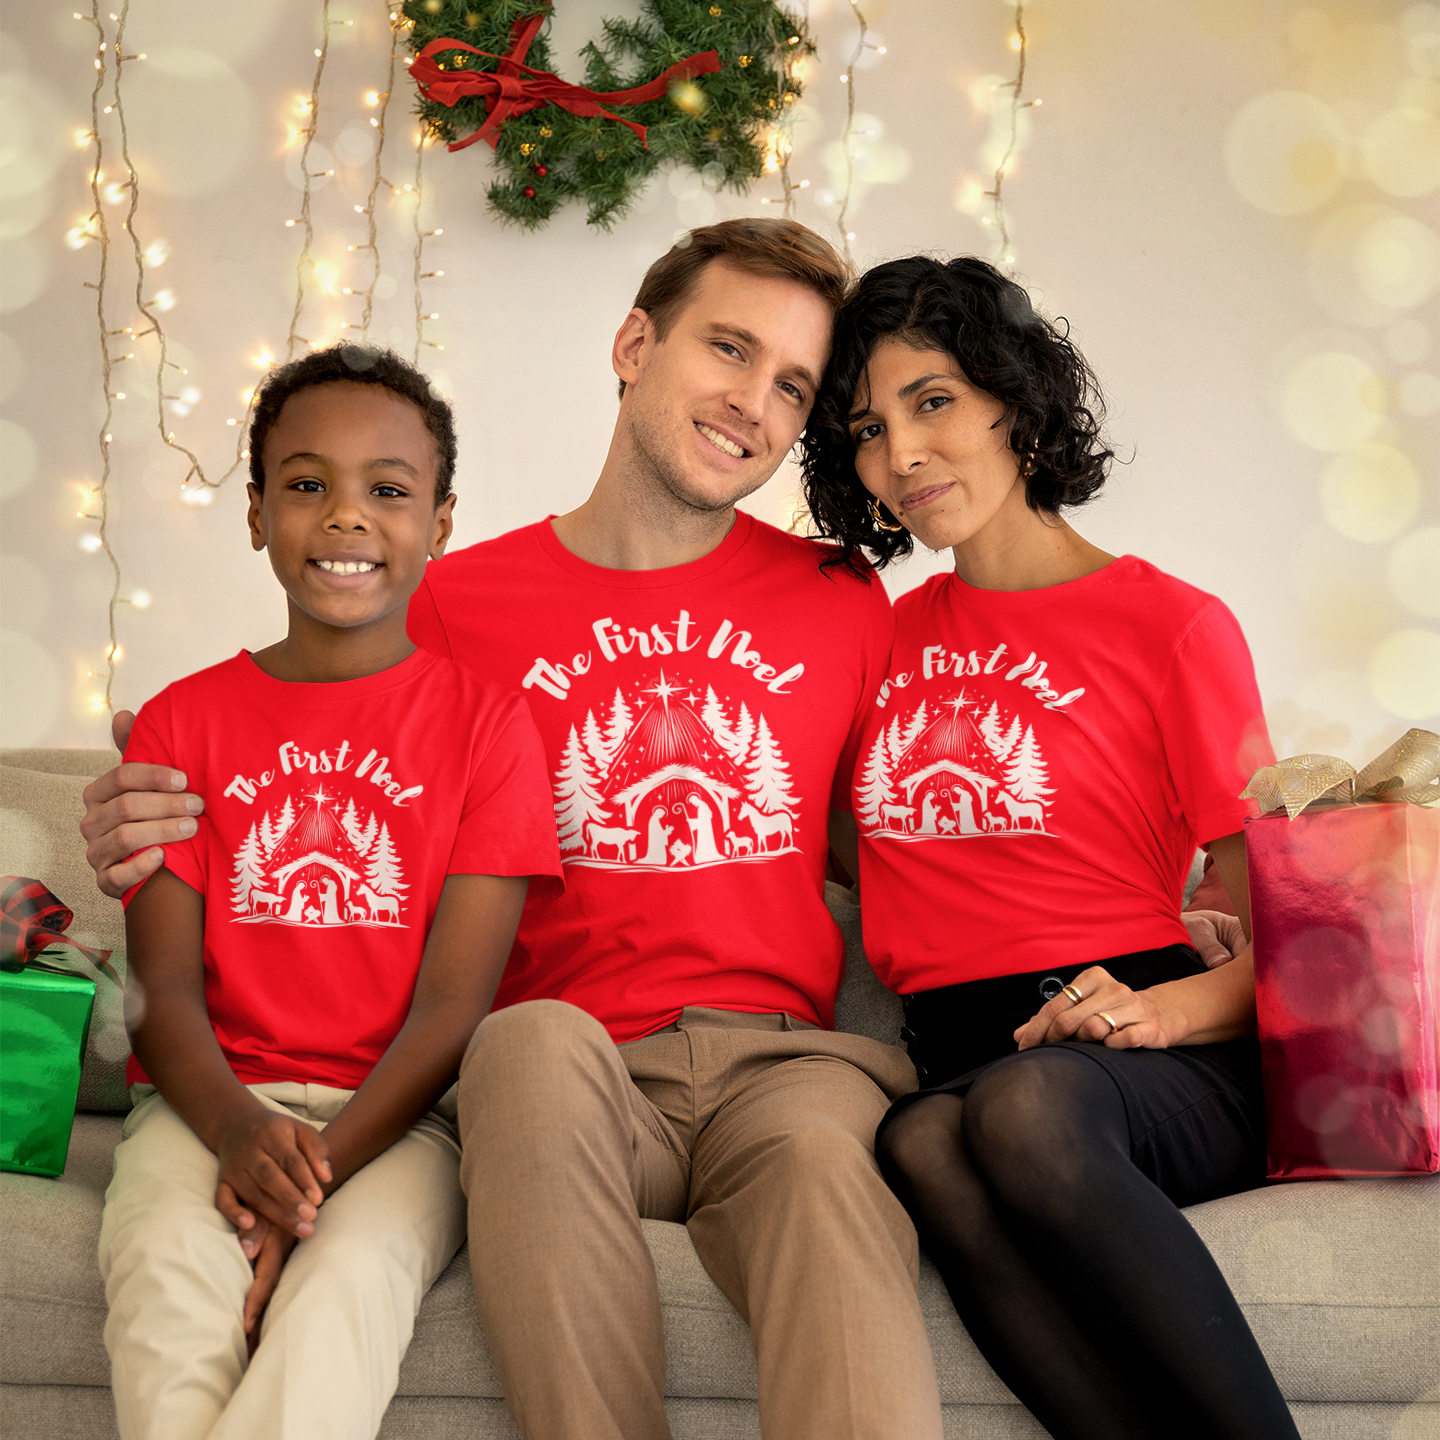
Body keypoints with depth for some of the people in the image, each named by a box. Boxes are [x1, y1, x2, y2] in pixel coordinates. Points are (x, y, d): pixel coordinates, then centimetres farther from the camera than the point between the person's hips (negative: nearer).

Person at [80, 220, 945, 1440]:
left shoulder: (840, 604, 14)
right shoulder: (458, 605, 9)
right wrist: (163, 851, -6)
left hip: (781, 1053, 0)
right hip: (563, 1066, 0)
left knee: (824, 1161, -35)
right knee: (533, 1040, -36)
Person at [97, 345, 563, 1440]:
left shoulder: (486, 721, 4)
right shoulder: (180, 723, 10)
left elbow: (455, 1001, -4)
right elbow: (166, 986, 1)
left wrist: (325, 1163, -20)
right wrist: (239, 1129, -21)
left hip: (399, 1111, -1)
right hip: (214, 1101, 2)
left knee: (348, 1276, -32)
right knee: (167, 1271, -30)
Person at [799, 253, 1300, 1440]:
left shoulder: (1170, 625, 6)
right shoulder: (888, 638, 20)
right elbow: (865, 848, 31)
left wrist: (1175, 1005, -18)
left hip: (1143, 1064, -3)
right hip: (957, 1060, 3)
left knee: (1024, 1110, -38)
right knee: (922, 1145, -35)